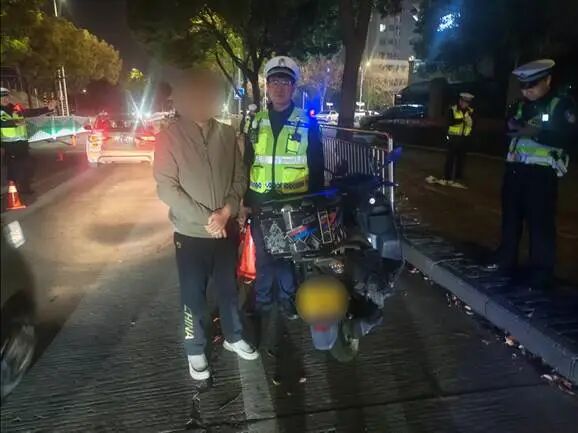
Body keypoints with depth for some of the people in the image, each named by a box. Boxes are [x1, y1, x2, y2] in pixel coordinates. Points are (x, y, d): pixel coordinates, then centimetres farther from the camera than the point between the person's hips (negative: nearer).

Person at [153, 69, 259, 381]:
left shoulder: (227, 134, 1)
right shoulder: (170, 137, -8)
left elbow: (240, 177, 4)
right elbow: (166, 188, -12)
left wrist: (227, 210, -12)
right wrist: (205, 218, -16)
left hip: (226, 229, 3)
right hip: (191, 233, -3)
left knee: (229, 288, 18)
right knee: (194, 296, 9)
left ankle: (233, 337, 38)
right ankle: (195, 351, 29)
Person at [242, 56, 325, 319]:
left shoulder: (308, 123, -2)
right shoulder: (255, 122, 5)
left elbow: (316, 168, 1)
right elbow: (244, 164, 8)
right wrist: (245, 200, 3)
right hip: (260, 201, 2)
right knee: (263, 253, 13)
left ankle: (287, 297, 31)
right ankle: (262, 298, 31)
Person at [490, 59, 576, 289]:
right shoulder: (519, 106, 16)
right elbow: (506, 132, 23)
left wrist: (535, 132, -21)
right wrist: (511, 127, 1)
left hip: (542, 174, -6)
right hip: (515, 169, 6)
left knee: (540, 223, -6)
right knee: (510, 218, 13)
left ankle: (541, 273, 2)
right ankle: (505, 260, 26)